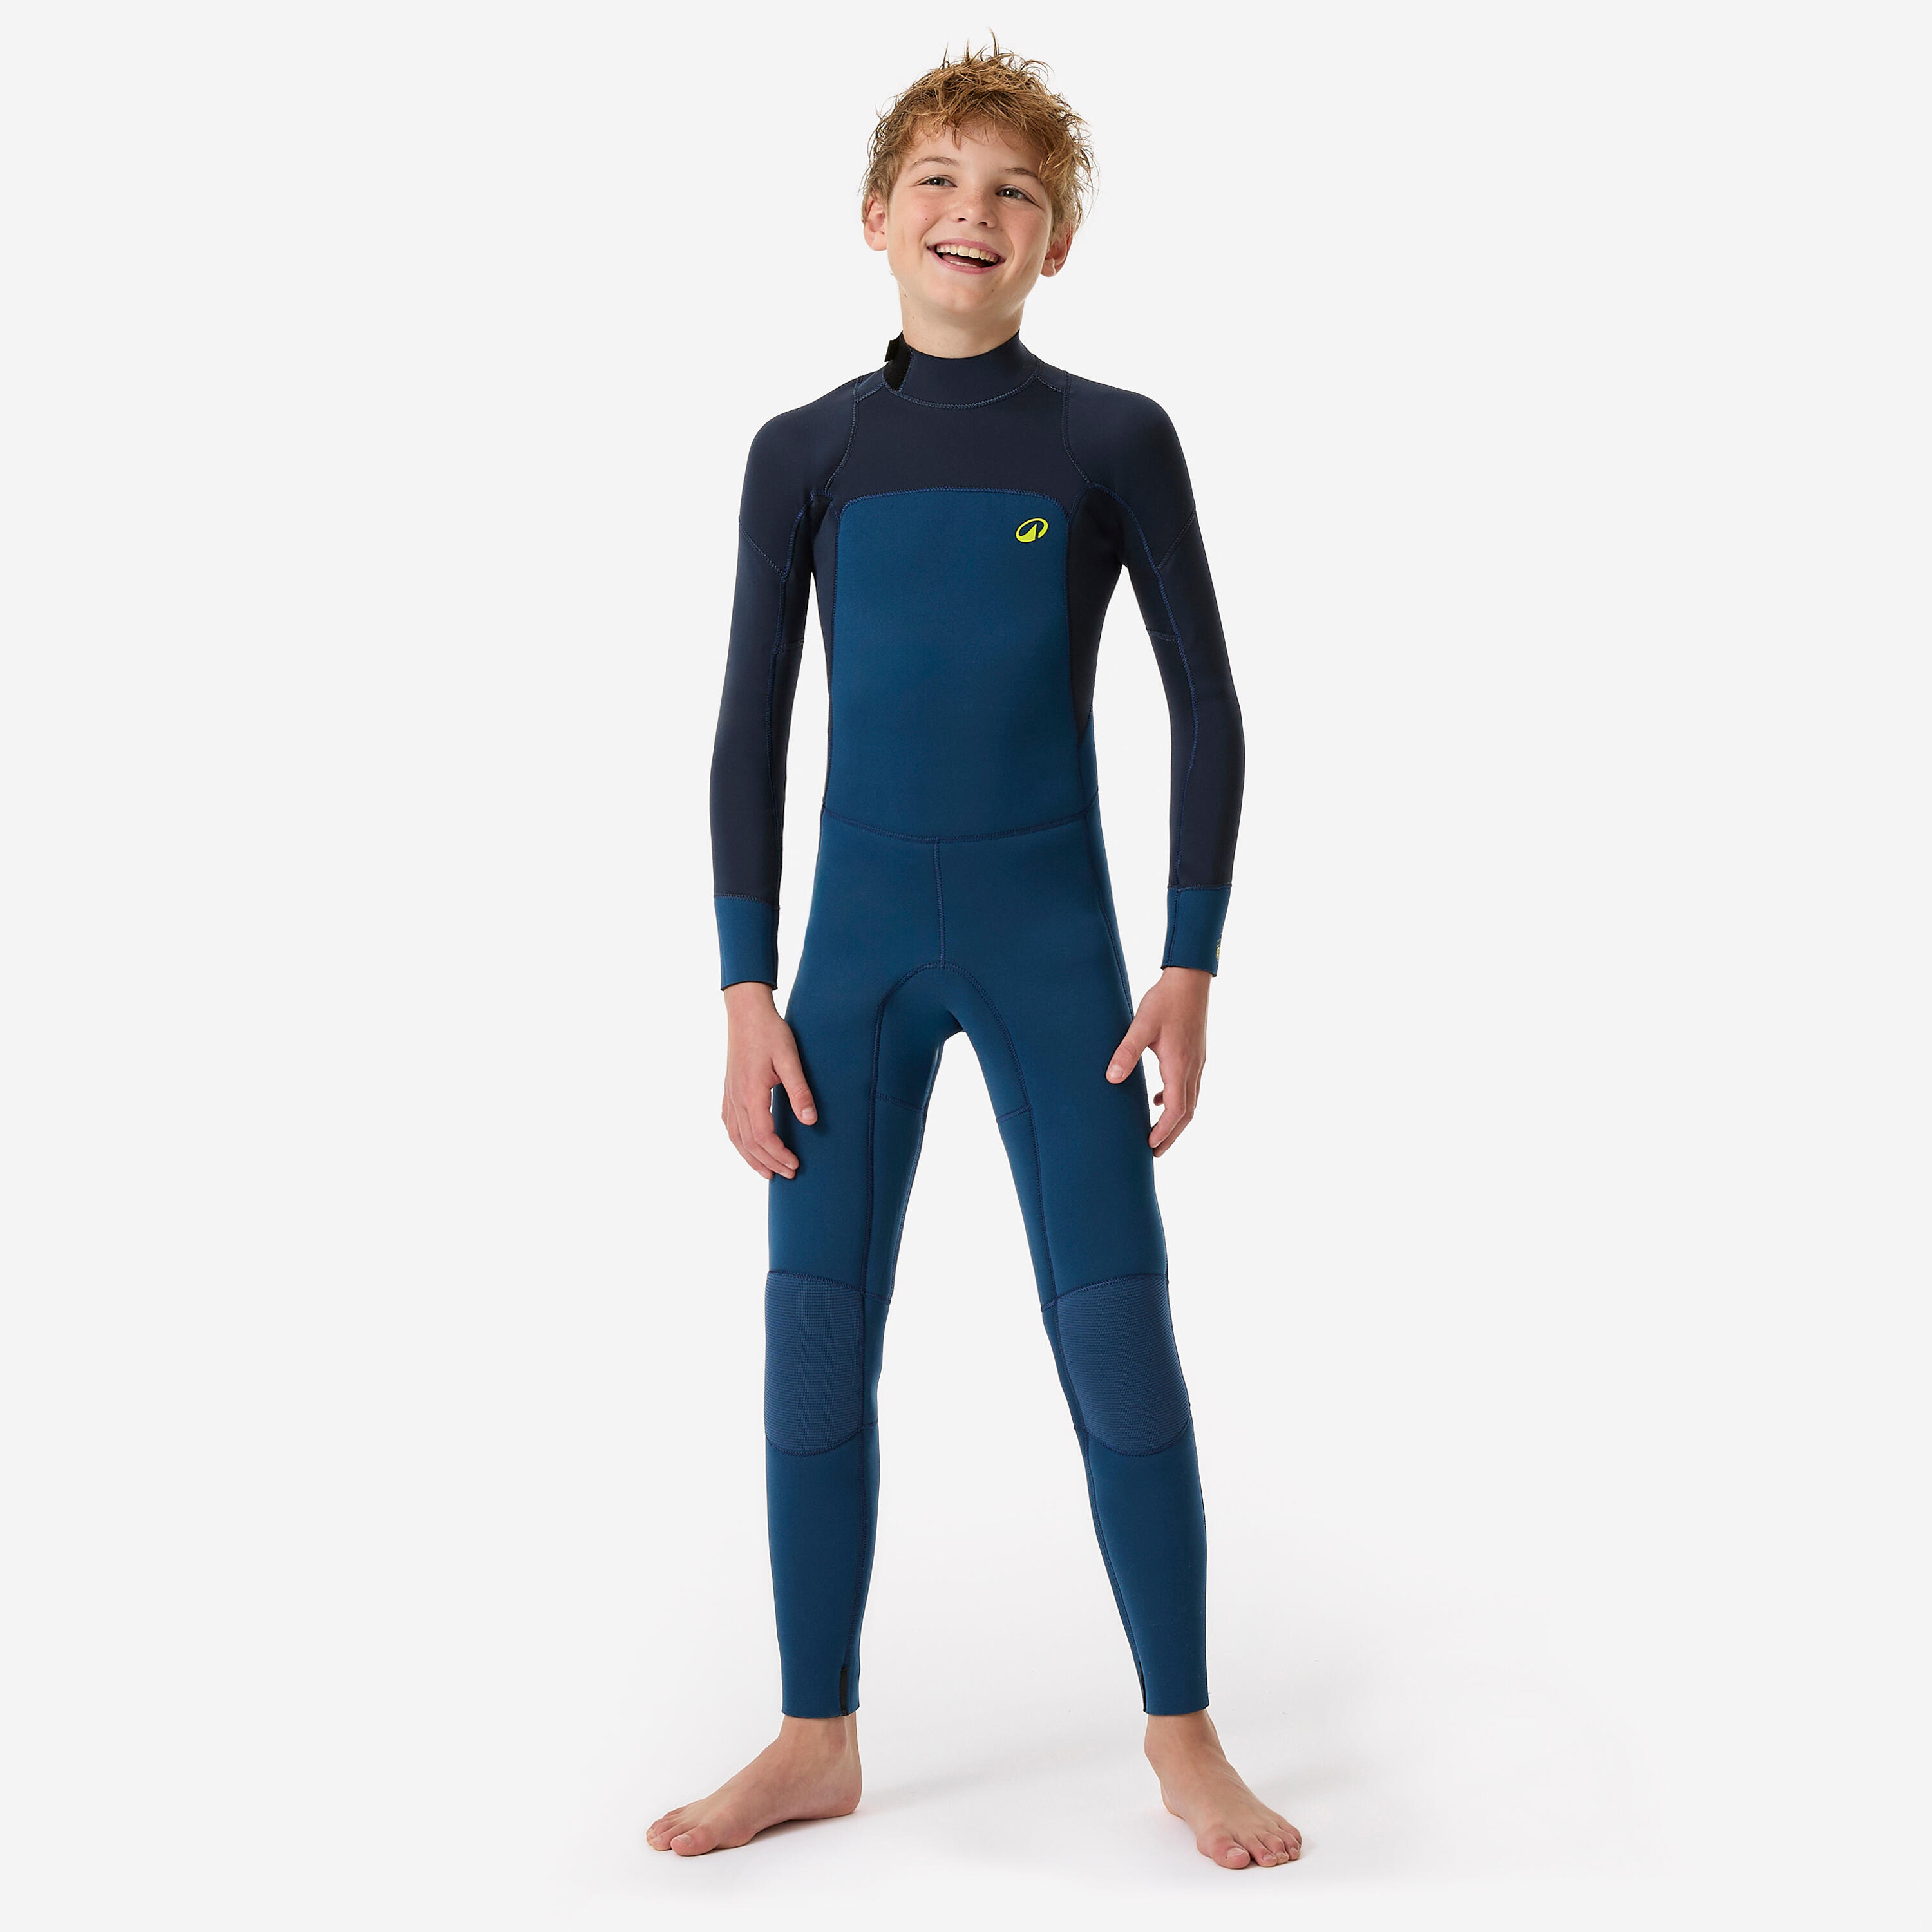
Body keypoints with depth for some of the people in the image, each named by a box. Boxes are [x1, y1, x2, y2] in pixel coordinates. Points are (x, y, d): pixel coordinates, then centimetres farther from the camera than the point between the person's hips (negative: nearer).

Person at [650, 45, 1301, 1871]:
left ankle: (1183, 1741, 15)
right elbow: (748, 732, 5)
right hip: (857, 941, 2)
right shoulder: (806, 455, 3)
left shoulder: (1113, 440, -1)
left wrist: (1190, 967, -5)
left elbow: (1207, 708, 1)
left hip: (1053, 940, -2)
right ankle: (815, 1741, 19)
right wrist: (746, 990, -1)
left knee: (1120, 1337, -3)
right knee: (815, 1335, 4)